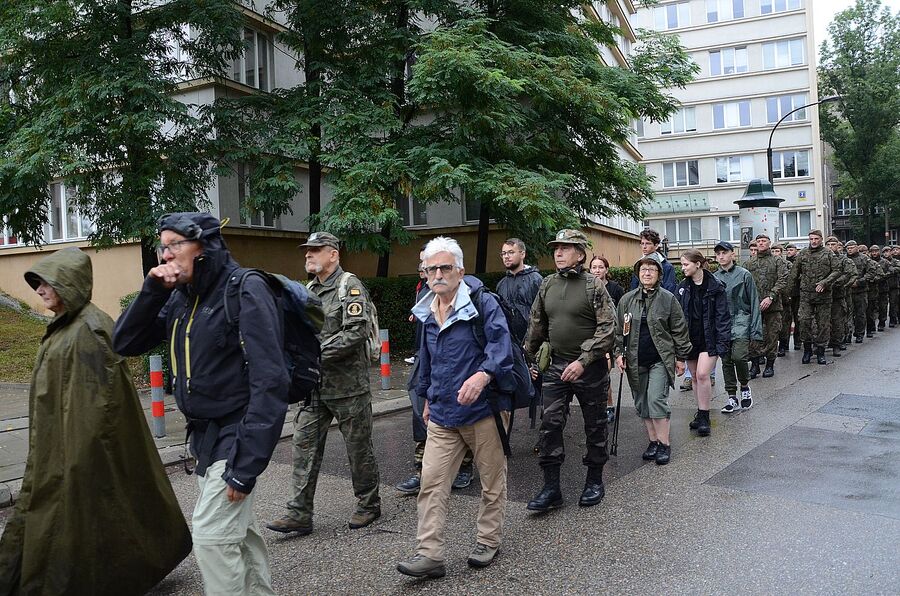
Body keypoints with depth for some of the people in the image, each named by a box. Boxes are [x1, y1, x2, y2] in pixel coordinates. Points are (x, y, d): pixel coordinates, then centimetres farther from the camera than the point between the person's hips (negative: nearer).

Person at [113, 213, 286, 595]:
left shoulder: (245, 291, -18)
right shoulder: (180, 297, 6)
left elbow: (269, 382, -23)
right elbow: (124, 344, 6)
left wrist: (247, 463, -24)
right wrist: (153, 290, -9)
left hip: (235, 436, -8)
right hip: (204, 435, 8)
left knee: (211, 536, -5)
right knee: (238, 529, 20)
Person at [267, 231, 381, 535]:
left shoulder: (350, 287, -10)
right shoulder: (308, 290, 14)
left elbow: (356, 332, -21)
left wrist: (317, 353, -21)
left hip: (347, 384, -7)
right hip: (315, 385, 7)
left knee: (358, 446, 6)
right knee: (304, 444, 4)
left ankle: (369, 504, 24)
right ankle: (299, 513, 10)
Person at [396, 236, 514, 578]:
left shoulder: (483, 303, -9)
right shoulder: (426, 312, 11)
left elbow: (502, 347, -20)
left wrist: (482, 375, -37)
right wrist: (428, 399, 27)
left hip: (482, 409, -5)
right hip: (442, 414, 5)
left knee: (492, 481, 10)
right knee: (431, 482, -1)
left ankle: (488, 541, 29)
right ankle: (430, 553, 5)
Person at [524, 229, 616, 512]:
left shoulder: (593, 286, -9)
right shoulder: (548, 284, 6)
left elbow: (608, 328, -14)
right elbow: (537, 324, 16)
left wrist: (582, 361, -21)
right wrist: (527, 356, 17)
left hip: (590, 368, -4)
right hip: (556, 366, 4)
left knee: (595, 425, 10)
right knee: (550, 425, -1)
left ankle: (594, 481, 27)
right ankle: (551, 488, 7)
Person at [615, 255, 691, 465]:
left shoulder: (668, 299, -1)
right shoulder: (627, 300, 6)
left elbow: (679, 330, 2)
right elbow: (619, 330, 10)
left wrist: (681, 357, 1)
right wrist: (619, 353, 1)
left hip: (660, 359, -4)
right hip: (636, 361, 4)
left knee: (656, 400, -12)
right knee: (642, 404, 9)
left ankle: (664, 444, -1)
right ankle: (653, 441, 22)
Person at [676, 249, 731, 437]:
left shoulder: (715, 287, -8)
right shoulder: (682, 287, 4)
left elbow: (722, 315, -8)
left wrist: (723, 341, -14)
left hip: (709, 338, -5)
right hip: (690, 338, 5)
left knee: (702, 374, -15)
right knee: (695, 377, 12)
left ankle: (704, 417, -4)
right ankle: (701, 413, 26)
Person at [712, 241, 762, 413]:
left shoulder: (744, 274, 0)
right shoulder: (714, 278, 9)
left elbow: (754, 302, -1)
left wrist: (755, 329, -6)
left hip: (740, 320, -4)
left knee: (739, 356, -19)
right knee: (726, 360, 6)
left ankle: (745, 386, 8)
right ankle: (732, 397, 16)